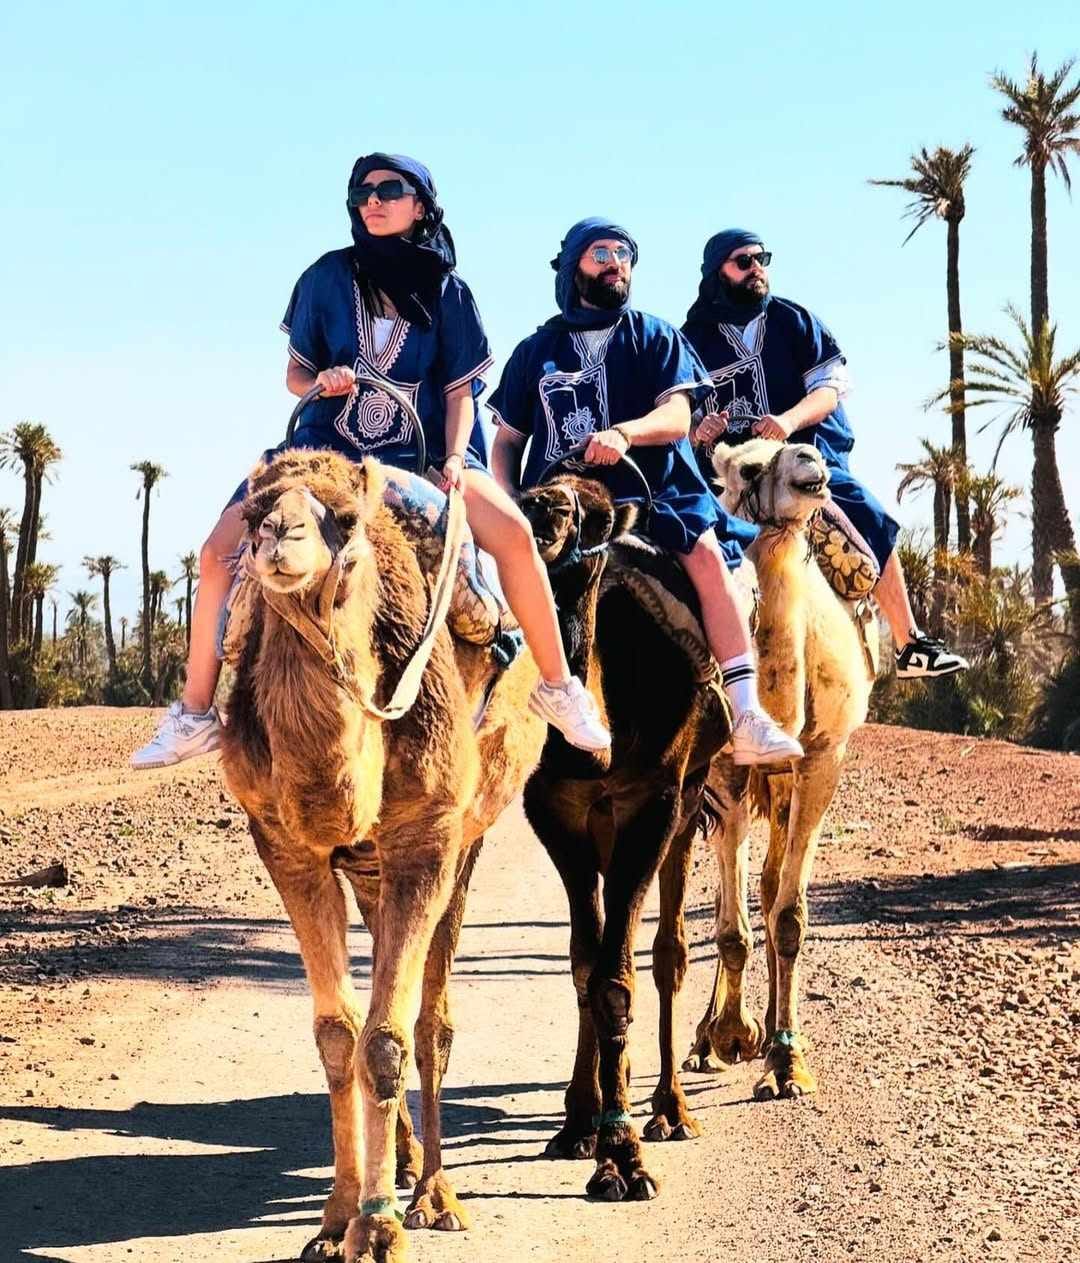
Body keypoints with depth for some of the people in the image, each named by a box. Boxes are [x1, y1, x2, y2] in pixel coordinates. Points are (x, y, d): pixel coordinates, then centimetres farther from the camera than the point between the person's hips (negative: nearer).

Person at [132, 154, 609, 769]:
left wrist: (454, 458, -14)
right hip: (327, 444, 1)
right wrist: (321, 382, -15)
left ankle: (559, 688, -9)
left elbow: (460, 390, 3)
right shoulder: (329, 277, 2)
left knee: (514, 532, -24)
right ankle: (195, 714, -6)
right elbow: (296, 373, 8)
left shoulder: (447, 291, 2)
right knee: (222, 547, -16)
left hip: (419, 452, -1)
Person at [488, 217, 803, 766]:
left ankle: (747, 721, -33)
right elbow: (508, 439, 16)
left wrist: (623, 433, -26)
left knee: (706, 551, -27)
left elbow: (676, 418, -4)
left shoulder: (656, 339, 11)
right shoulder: (536, 351, 14)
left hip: (652, 492, -2)